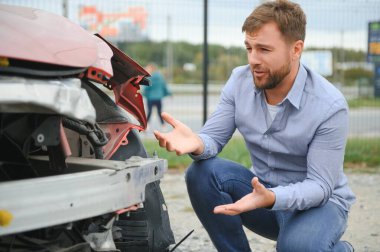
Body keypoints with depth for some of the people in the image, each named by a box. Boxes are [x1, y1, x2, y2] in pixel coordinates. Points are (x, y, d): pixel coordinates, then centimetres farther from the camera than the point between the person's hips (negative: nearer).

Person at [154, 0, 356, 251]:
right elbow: (213, 137, -7)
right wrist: (197, 143, -33)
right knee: (202, 172, -22)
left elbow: (320, 185, -22)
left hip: (318, 200, -4)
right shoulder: (240, 80, -7)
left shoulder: (330, 105, -22)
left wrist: (271, 198, -41)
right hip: (263, 190, 5)